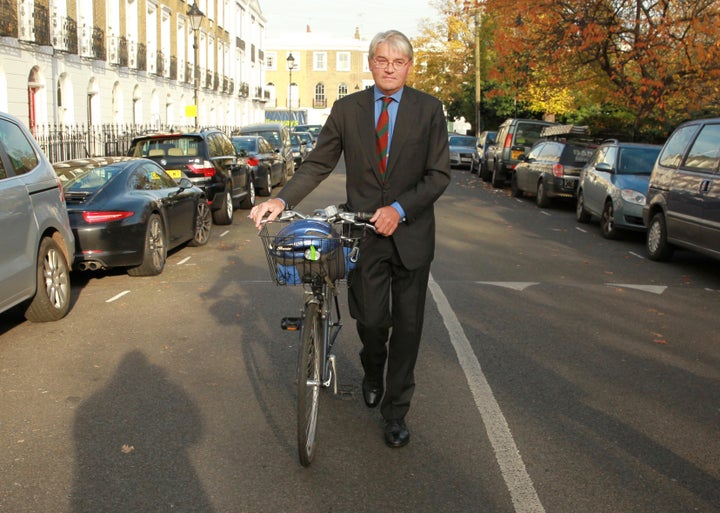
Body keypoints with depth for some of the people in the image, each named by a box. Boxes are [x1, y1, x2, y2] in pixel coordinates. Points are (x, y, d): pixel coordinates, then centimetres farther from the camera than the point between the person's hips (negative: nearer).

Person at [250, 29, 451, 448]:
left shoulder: (429, 110, -1)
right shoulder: (346, 110, 3)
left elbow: (439, 173, -5)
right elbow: (318, 164, 3)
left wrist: (400, 209, -18)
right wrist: (282, 200, -12)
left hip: (410, 232, 0)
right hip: (364, 230, 1)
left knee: (407, 323, 4)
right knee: (370, 318, 2)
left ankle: (396, 410, 18)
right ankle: (373, 372, 38)